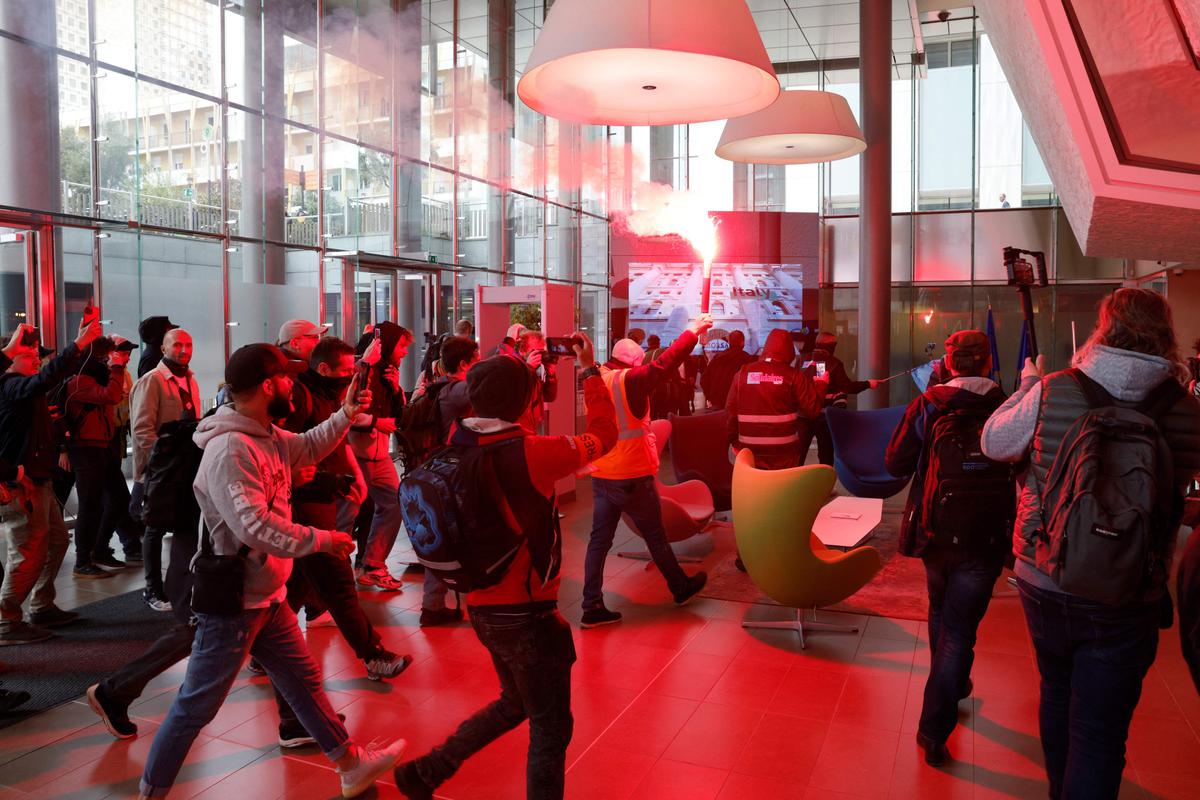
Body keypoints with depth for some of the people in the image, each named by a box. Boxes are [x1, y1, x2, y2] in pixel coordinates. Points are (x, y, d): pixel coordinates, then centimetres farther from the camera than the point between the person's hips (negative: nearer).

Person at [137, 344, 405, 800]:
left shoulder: (267, 436, 5)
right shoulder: (229, 448, -26)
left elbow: (308, 448, 23)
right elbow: (254, 525, -33)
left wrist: (345, 415, 9)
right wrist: (321, 540, -25)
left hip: (267, 596, 10)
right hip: (231, 601, -10)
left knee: (304, 681, 17)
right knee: (197, 705, 4)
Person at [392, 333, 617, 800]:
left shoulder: (456, 447, -3)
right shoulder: (533, 452, -21)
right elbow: (603, 434, -10)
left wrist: (519, 371, 19)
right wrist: (590, 370, 1)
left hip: (483, 604, 8)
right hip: (525, 612, -7)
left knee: (515, 704, 28)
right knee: (551, 727, 11)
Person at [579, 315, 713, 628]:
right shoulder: (629, 380, -16)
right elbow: (664, 364, -21)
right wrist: (692, 332, -14)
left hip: (601, 476, 6)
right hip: (632, 477, -6)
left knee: (599, 540, 8)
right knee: (656, 536, 12)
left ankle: (592, 606, 8)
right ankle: (681, 588, 31)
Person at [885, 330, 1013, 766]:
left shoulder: (926, 406, -7)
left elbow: (896, 463, -2)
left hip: (935, 532, 2)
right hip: (986, 539, -2)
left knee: (941, 612, 25)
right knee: (959, 628, 5)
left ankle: (951, 689, 47)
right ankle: (934, 728, 5)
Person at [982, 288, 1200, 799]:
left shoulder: (1051, 391, -14)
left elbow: (994, 442, 2)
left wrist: (1025, 388, 15)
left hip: (1043, 584, 2)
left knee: (1057, 690, 26)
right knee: (1099, 734, 7)